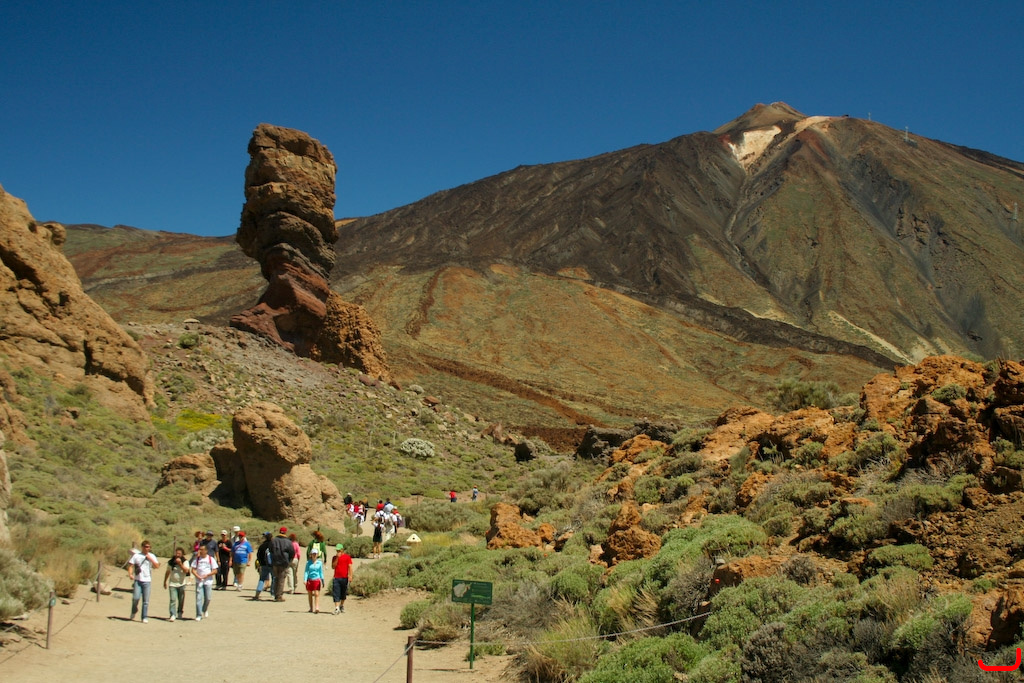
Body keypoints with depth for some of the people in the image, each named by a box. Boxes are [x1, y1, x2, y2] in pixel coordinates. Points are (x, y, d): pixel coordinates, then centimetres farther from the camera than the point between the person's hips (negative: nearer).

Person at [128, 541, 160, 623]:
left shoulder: (152, 556, 8)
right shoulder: (136, 555, 7)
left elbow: (157, 566, -2)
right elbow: (130, 565, 5)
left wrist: (150, 559, -11)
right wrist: (130, 574, -11)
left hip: (147, 581, 1)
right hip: (137, 580, -1)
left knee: (146, 601, 0)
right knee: (136, 598, -9)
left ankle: (145, 618, 6)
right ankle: (134, 611, 20)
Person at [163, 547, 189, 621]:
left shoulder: (185, 562, -1)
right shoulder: (171, 562, 6)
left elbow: (186, 571, -16)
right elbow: (167, 572, 18)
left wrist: (180, 563, -21)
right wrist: (165, 581, 20)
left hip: (181, 584, -1)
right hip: (172, 584, 1)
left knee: (181, 600, 8)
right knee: (173, 600, -12)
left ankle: (179, 614, 25)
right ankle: (173, 615, -15)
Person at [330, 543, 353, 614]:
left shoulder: (347, 557, 3)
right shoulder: (335, 557, 11)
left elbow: (350, 566, -2)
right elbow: (333, 566, -1)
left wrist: (350, 575, -12)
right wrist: (337, 558, -8)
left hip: (344, 578, -1)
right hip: (336, 578, 1)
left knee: (343, 593, 10)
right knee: (336, 594, -8)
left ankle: (342, 605, 28)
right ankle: (337, 608, -11)